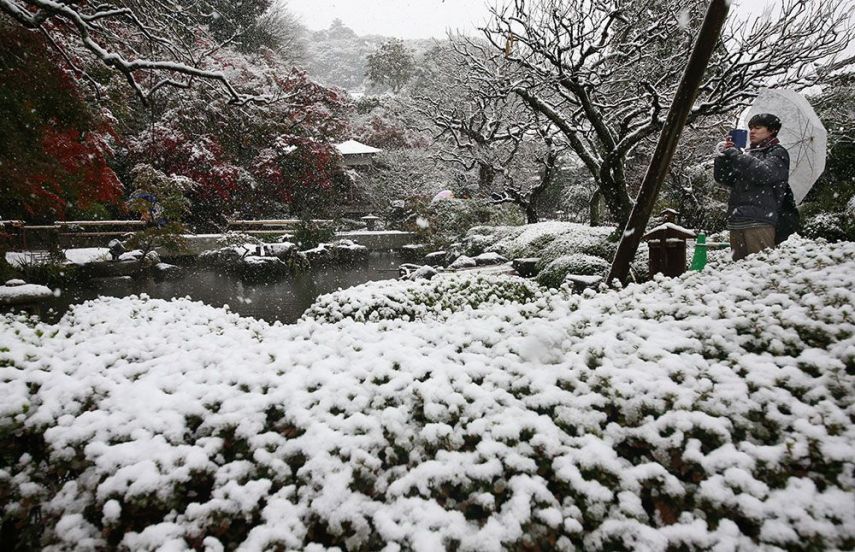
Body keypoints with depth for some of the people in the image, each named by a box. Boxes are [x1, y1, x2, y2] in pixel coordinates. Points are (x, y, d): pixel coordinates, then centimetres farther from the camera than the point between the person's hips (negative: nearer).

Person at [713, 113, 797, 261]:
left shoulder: (777, 152, 8)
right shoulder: (746, 153, 24)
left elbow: (763, 173, -13)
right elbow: (721, 177, 17)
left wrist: (733, 153, -8)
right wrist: (725, 154, 2)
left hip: (760, 222, -5)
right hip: (736, 222, 5)